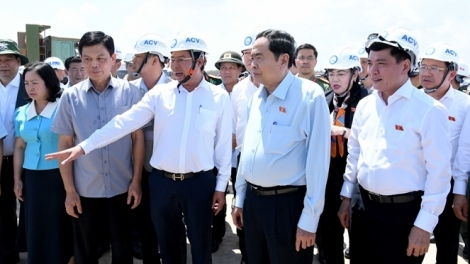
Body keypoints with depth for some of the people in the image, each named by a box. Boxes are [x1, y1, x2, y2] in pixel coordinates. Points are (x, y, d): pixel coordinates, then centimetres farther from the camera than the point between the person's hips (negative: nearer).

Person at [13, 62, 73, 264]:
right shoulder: (21, 113, 8)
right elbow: (19, 147, 12)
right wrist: (17, 179, 11)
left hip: (57, 176, -4)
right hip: (32, 178, 5)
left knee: (59, 226, 5)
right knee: (35, 228, 12)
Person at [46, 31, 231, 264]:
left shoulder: (219, 98, -3)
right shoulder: (159, 94, 0)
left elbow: (223, 144, 0)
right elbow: (125, 122, -7)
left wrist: (220, 186, 0)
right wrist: (85, 146, -14)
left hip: (199, 182, -2)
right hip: (162, 182, 2)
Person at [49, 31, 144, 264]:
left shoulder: (130, 92, -5)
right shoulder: (70, 96, -3)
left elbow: (138, 138, -2)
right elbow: (65, 144, 0)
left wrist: (136, 181, -4)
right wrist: (69, 190, -1)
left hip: (122, 187, -1)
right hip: (84, 189, 1)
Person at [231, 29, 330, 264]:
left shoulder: (310, 96, -15)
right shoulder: (256, 98, 7)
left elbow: (317, 159, -16)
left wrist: (309, 219, -15)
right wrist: (240, 198, 16)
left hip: (287, 203, -6)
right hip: (253, 199, 7)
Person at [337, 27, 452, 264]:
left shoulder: (429, 110, -14)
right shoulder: (364, 105, 3)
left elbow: (439, 173, -13)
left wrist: (424, 225, -13)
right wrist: (346, 197, 12)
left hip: (405, 211, -5)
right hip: (364, 206, 5)